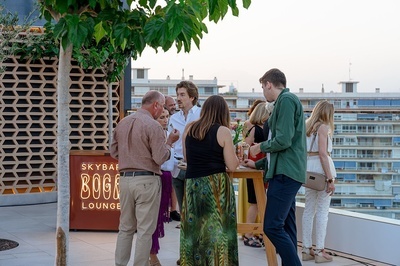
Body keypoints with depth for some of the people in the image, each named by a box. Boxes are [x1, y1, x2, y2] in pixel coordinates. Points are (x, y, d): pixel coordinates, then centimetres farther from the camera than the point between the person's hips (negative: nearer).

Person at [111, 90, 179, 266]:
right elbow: (160, 158, -14)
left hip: (125, 178, 6)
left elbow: (114, 152, 14)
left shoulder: (122, 123, 8)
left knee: (125, 227, 14)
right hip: (146, 180, -6)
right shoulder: (153, 125, -12)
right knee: (145, 230, 1)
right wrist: (170, 141, 1)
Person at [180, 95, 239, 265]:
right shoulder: (223, 131, -7)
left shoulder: (189, 129, 6)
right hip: (216, 186, -4)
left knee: (194, 230, 12)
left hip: (192, 185, 4)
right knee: (217, 231, 3)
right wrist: (232, 153, 11)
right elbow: (232, 166, -7)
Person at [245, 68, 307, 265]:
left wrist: (260, 147, -2)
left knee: (272, 227, -14)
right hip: (286, 172, 10)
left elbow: (283, 140, -20)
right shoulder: (286, 101, 21)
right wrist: (259, 164, 31)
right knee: (286, 227, 10)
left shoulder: (286, 100, -10)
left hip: (285, 173, -10)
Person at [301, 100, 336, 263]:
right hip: (321, 167, -7)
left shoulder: (307, 127, 14)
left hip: (308, 168, 7)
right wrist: (330, 179, -17)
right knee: (323, 211, -3)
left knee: (309, 210, 10)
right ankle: (320, 251, -3)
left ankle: (306, 250, 12)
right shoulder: (323, 127, -7)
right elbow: (323, 153, -16)